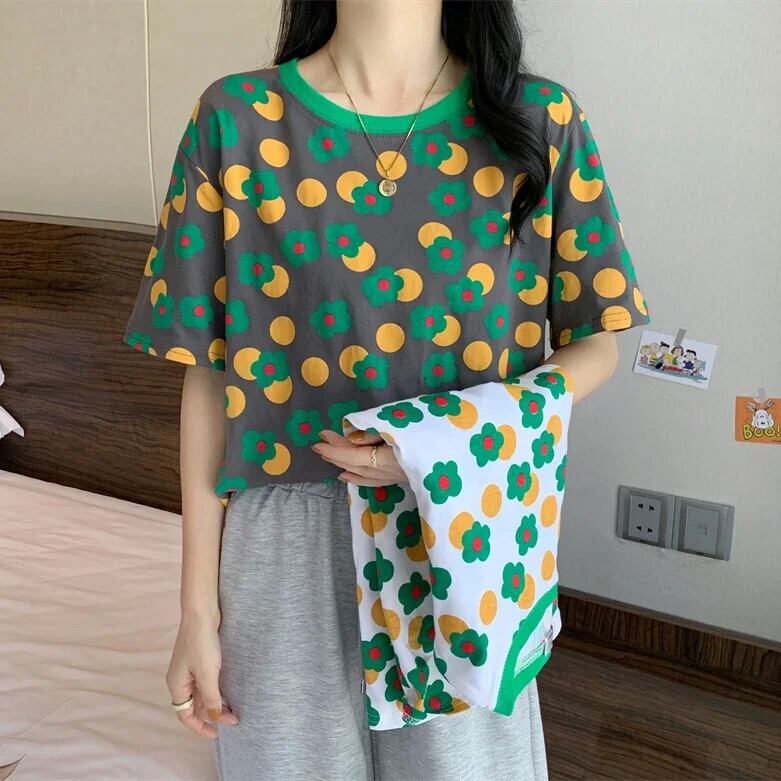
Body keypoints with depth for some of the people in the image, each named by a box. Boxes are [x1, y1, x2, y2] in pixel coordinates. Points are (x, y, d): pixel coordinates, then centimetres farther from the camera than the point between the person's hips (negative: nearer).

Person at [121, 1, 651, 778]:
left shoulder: (538, 119, -2)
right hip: (290, 544, 0)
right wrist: (198, 607, 0)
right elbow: (211, 376, -2)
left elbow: (593, 343, 3)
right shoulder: (235, 117, -3)